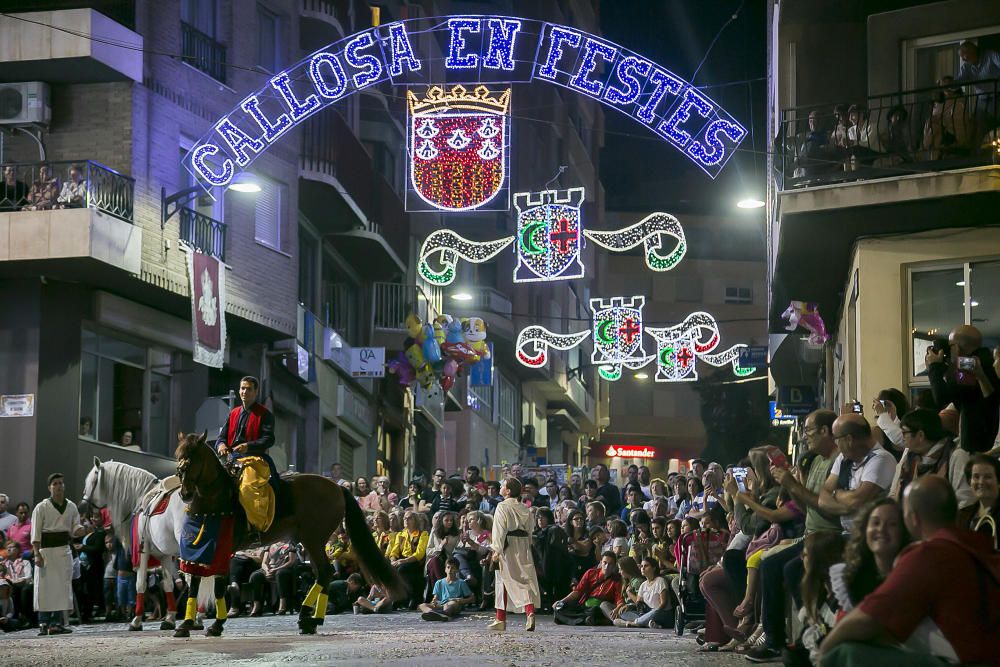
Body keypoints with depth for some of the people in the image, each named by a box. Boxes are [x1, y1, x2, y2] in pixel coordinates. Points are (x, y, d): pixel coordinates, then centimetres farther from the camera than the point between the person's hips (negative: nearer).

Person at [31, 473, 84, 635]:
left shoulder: (71, 507, 11)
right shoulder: (42, 507, -2)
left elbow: (75, 529, 12)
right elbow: (35, 533, -6)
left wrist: (83, 530, -13)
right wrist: (37, 554, -15)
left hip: (64, 551, 4)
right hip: (46, 550, -4)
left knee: (62, 587, 2)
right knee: (45, 586, -5)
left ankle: (57, 622, 8)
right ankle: (43, 623, 1)